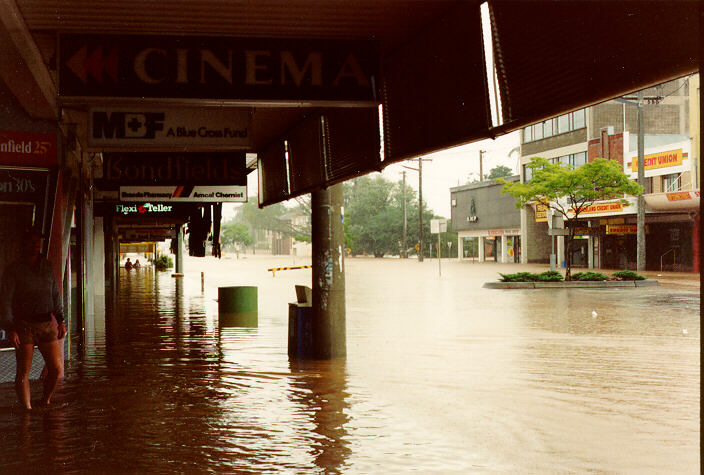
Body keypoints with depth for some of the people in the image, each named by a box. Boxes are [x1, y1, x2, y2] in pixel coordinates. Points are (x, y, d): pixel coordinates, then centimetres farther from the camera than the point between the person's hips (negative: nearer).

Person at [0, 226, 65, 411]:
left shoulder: (47, 267, 11)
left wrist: (61, 320, 12)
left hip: (47, 324, 4)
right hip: (23, 325, -4)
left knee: (56, 369, 0)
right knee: (23, 373, 0)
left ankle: (45, 402, 22)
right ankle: (27, 410, 13)